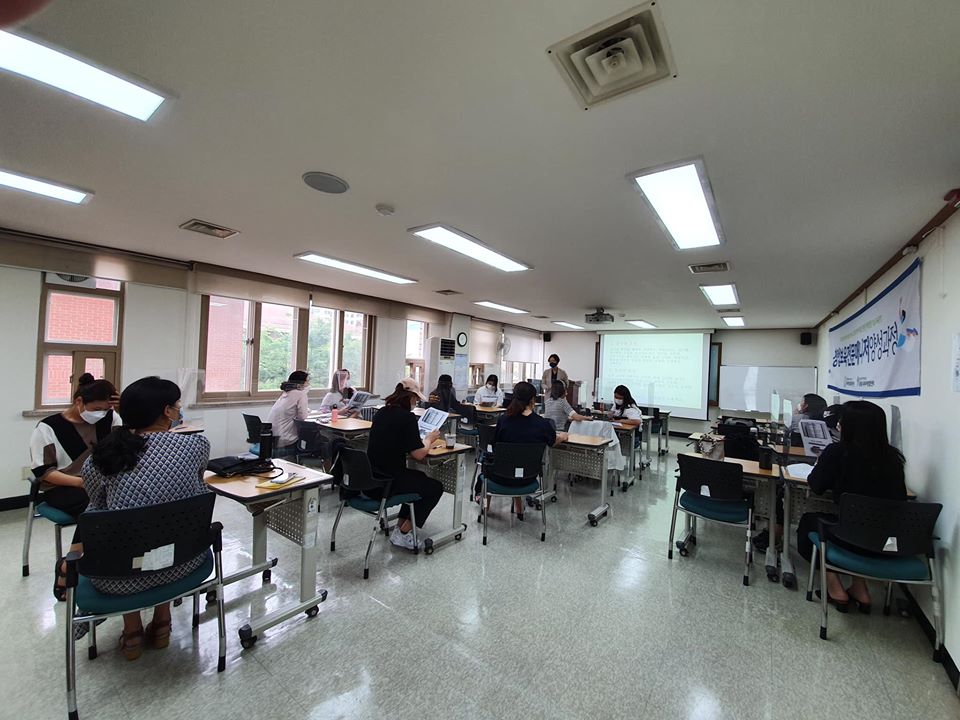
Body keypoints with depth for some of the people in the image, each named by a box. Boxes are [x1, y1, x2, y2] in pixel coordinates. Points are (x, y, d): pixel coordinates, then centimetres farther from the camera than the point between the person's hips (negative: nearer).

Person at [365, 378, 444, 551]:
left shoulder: (381, 412, 7)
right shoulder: (407, 416, -17)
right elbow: (419, 454, -17)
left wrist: (423, 438, 18)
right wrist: (429, 439, 2)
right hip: (387, 482, -8)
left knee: (419, 478, 29)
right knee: (436, 487, 11)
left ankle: (400, 526, 28)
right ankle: (402, 533, 12)